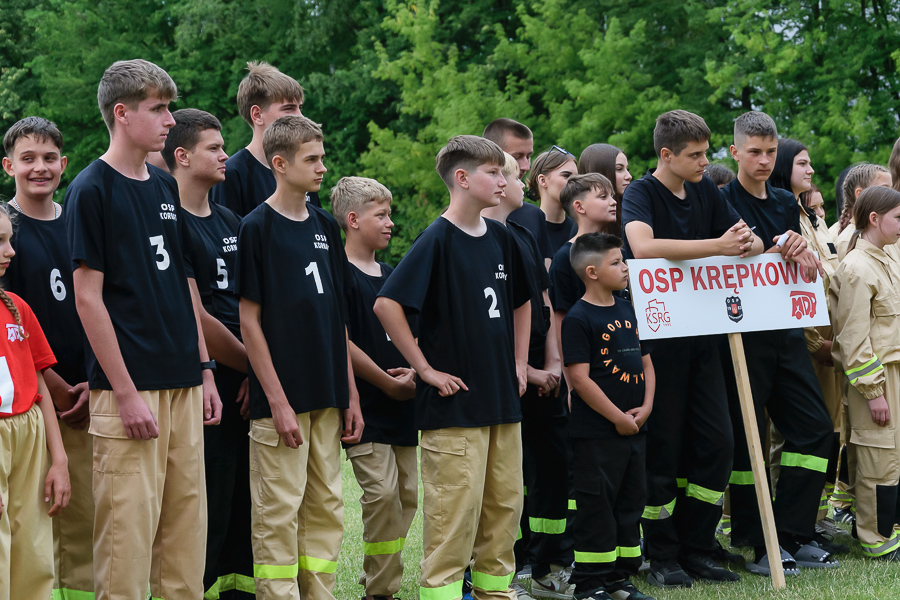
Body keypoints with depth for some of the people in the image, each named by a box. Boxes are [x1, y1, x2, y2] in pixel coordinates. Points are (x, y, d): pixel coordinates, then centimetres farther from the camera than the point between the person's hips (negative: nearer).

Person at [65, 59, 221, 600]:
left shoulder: (166, 188, 14)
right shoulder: (92, 190, -7)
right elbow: (88, 297, -11)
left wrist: (205, 370, 14)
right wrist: (126, 393, -15)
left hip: (182, 384, 7)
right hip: (130, 389, -7)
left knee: (186, 532, 8)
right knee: (127, 535, -7)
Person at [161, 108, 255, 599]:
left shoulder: (230, 223, 17)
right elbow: (196, 319, -14)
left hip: (246, 386, 8)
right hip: (206, 386, -8)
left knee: (246, 501, 10)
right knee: (209, 506, -7)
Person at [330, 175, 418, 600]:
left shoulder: (391, 275, 17)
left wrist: (413, 372, 1)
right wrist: (388, 383, -10)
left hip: (403, 405, 8)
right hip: (365, 404, -8)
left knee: (406, 494, 6)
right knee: (381, 492, -13)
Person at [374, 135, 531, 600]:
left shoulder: (500, 238, 10)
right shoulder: (438, 239, -11)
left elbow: (520, 301, 27)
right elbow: (386, 304, -19)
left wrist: (519, 364, 17)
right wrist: (425, 368, -15)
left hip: (503, 401, 7)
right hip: (453, 403, -7)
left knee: (506, 502, 11)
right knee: (455, 508, -6)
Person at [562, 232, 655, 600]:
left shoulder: (627, 311, 12)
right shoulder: (579, 318, -12)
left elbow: (645, 362, 17)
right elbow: (580, 378, -17)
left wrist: (645, 407, 1)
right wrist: (619, 418, -14)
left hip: (634, 428, 8)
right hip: (597, 432, -8)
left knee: (631, 502, 12)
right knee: (597, 506, -3)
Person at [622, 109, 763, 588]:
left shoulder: (705, 192, 9)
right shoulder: (640, 194, -10)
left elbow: (748, 239, 16)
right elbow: (644, 246, -30)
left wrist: (748, 243, -10)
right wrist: (717, 245, -28)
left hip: (702, 331, 6)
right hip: (657, 334, -6)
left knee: (716, 440, 4)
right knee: (662, 445, -1)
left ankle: (697, 548, 15)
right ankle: (662, 556, 9)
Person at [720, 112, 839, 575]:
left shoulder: (786, 203, 15)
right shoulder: (722, 204, -6)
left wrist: (800, 253, -4)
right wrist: (777, 253, -17)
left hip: (786, 329, 7)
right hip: (743, 334, -7)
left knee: (815, 428, 2)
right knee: (745, 437, -3)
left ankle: (792, 536, 8)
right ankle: (754, 544, 3)